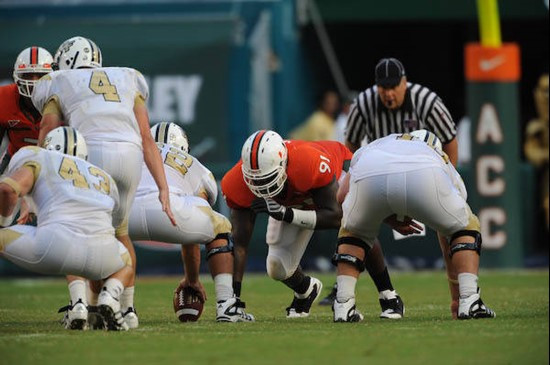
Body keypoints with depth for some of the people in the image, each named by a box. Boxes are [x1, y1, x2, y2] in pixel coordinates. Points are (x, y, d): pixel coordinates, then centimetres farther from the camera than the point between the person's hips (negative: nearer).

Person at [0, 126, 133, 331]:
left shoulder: (36, 159, 20)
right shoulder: (104, 179, 33)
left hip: (57, 245, -5)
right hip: (101, 254, 5)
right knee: (125, 264, 40)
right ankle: (110, 296, 3)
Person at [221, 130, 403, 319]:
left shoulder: (312, 163, -47)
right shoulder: (239, 183, -35)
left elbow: (335, 217, -41)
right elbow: (239, 243, -31)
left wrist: (285, 214, -52)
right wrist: (233, 294, -36)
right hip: (293, 202, 3)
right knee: (277, 267, -7)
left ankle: (388, 297, -10)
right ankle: (305, 291, 31)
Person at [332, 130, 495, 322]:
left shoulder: (375, 146, 45)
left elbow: (342, 197, 29)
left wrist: (389, 219, 36)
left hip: (369, 176, 1)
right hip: (423, 175, -1)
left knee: (353, 232, 34)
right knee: (466, 228, 27)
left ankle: (343, 306, 19)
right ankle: (469, 302, 11)